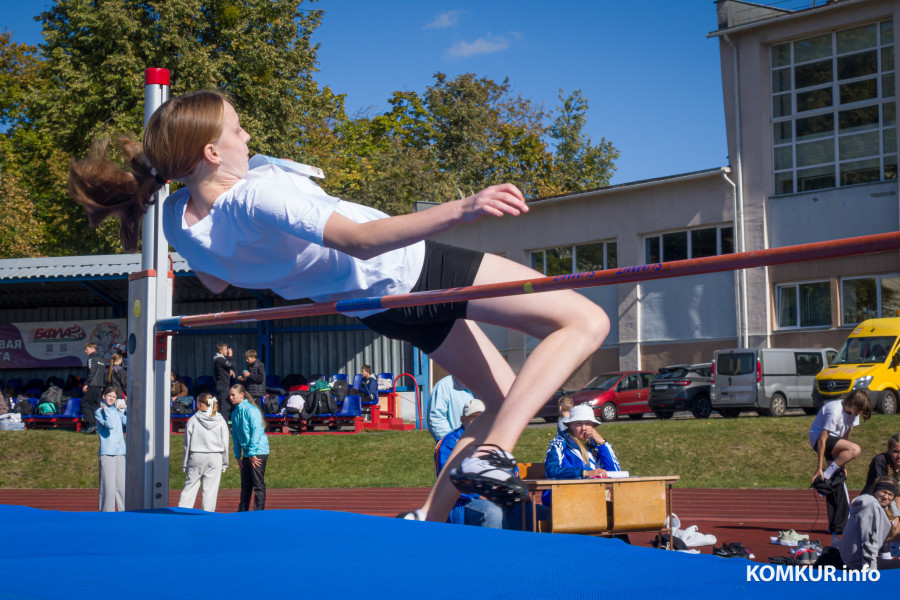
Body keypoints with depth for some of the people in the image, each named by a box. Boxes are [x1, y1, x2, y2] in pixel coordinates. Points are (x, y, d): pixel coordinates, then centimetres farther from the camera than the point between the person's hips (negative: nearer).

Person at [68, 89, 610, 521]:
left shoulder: (178, 218, -5)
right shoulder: (258, 196, -32)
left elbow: (216, 281, 15)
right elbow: (362, 239, -43)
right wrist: (461, 209, -49)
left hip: (381, 306, 9)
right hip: (412, 272, -9)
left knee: (507, 400, 21)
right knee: (587, 321, -8)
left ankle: (427, 518, 12)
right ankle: (489, 454, -18)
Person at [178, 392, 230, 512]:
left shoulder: (193, 420, -3)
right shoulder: (220, 421, 1)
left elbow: (187, 444, 0)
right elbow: (225, 444, 3)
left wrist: (184, 463, 7)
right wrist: (224, 464, 11)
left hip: (196, 457, -1)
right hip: (215, 458, 1)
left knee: (190, 487, 4)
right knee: (210, 490, 3)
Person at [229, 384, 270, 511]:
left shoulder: (251, 410, -11)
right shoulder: (235, 413, 13)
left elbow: (256, 432, -16)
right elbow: (235, 435, 18)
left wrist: (252, 453, -17)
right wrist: (238, 456, 14)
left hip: (258, 452, -8)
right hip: (246, 454, 8)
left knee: (258, 485, -6)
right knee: (245, 485, 11)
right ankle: (242, 513, 17)